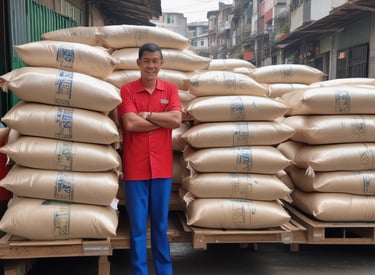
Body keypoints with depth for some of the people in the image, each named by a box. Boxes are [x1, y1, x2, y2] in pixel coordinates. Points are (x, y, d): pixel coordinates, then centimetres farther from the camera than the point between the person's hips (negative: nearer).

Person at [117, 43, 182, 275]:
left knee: (161, 224, 13)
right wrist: (164, 121, -8)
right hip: (135, 167, -2)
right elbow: (130, 123, -14)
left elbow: (177, 120, -8)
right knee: (137, 225, 5)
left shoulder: (170, 89, 6)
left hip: (162, 166, 2)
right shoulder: (127, 90, -1)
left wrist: (147, 114, -10)